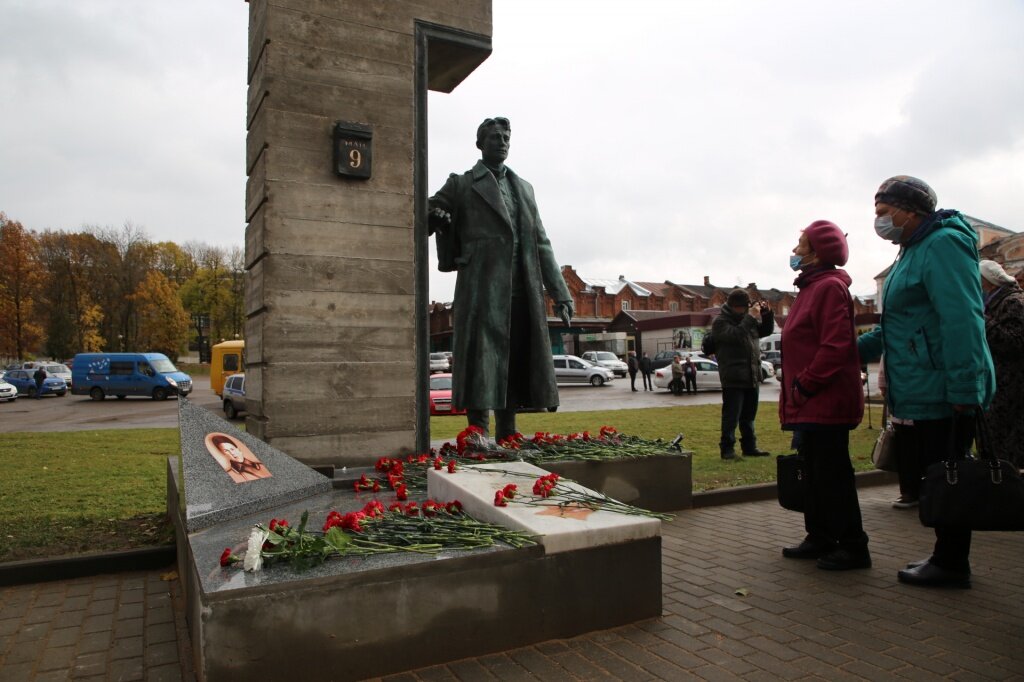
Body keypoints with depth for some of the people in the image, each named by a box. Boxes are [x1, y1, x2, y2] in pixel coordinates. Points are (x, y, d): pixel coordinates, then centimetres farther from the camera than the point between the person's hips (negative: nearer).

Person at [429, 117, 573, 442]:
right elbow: (427, 216, 10)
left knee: (514, 364, 5)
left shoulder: (524, 187, 23)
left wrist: (560, 292, 12)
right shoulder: (461, 185, 11)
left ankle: (506, 439, 14)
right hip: (482, 289, -5)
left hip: (522, 292, 5)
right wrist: (436, 217, -16)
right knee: (481, 362, -9)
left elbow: (541, 243, 19)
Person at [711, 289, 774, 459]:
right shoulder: (720, 322, -6)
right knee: (732, 415, -6)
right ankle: (727, 449, 0)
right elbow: (736, 335, -22)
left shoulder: (747, 319, 17)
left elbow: (766, 330, 23)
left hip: (752, 377, 8)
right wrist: (749, 318, -18)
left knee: (748, 415, 16)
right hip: (733, 379, -8)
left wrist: (766, 313, 7)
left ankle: (749, 446, 25)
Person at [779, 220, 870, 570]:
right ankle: (820, 538, 25)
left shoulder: (829, 287, -13)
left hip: (825, 403, -10)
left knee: (833, 476, -3)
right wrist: (797, 390, 15)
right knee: (816, 474, 15)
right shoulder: (811, 287, 18)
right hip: (811, 405, 10)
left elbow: (835, 347, -22)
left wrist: (803, 386, -18)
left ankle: (853, 547, 7)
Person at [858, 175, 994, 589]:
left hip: (941, 395, -10)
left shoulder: (942, 245, -13)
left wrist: (964, 389, -25)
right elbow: (899, 327, 26)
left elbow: (962, 321, -22)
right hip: (921, 396, 10)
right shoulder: (913, 252, 20)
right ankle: (948, 558, 25)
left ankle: (951, 566, 11)